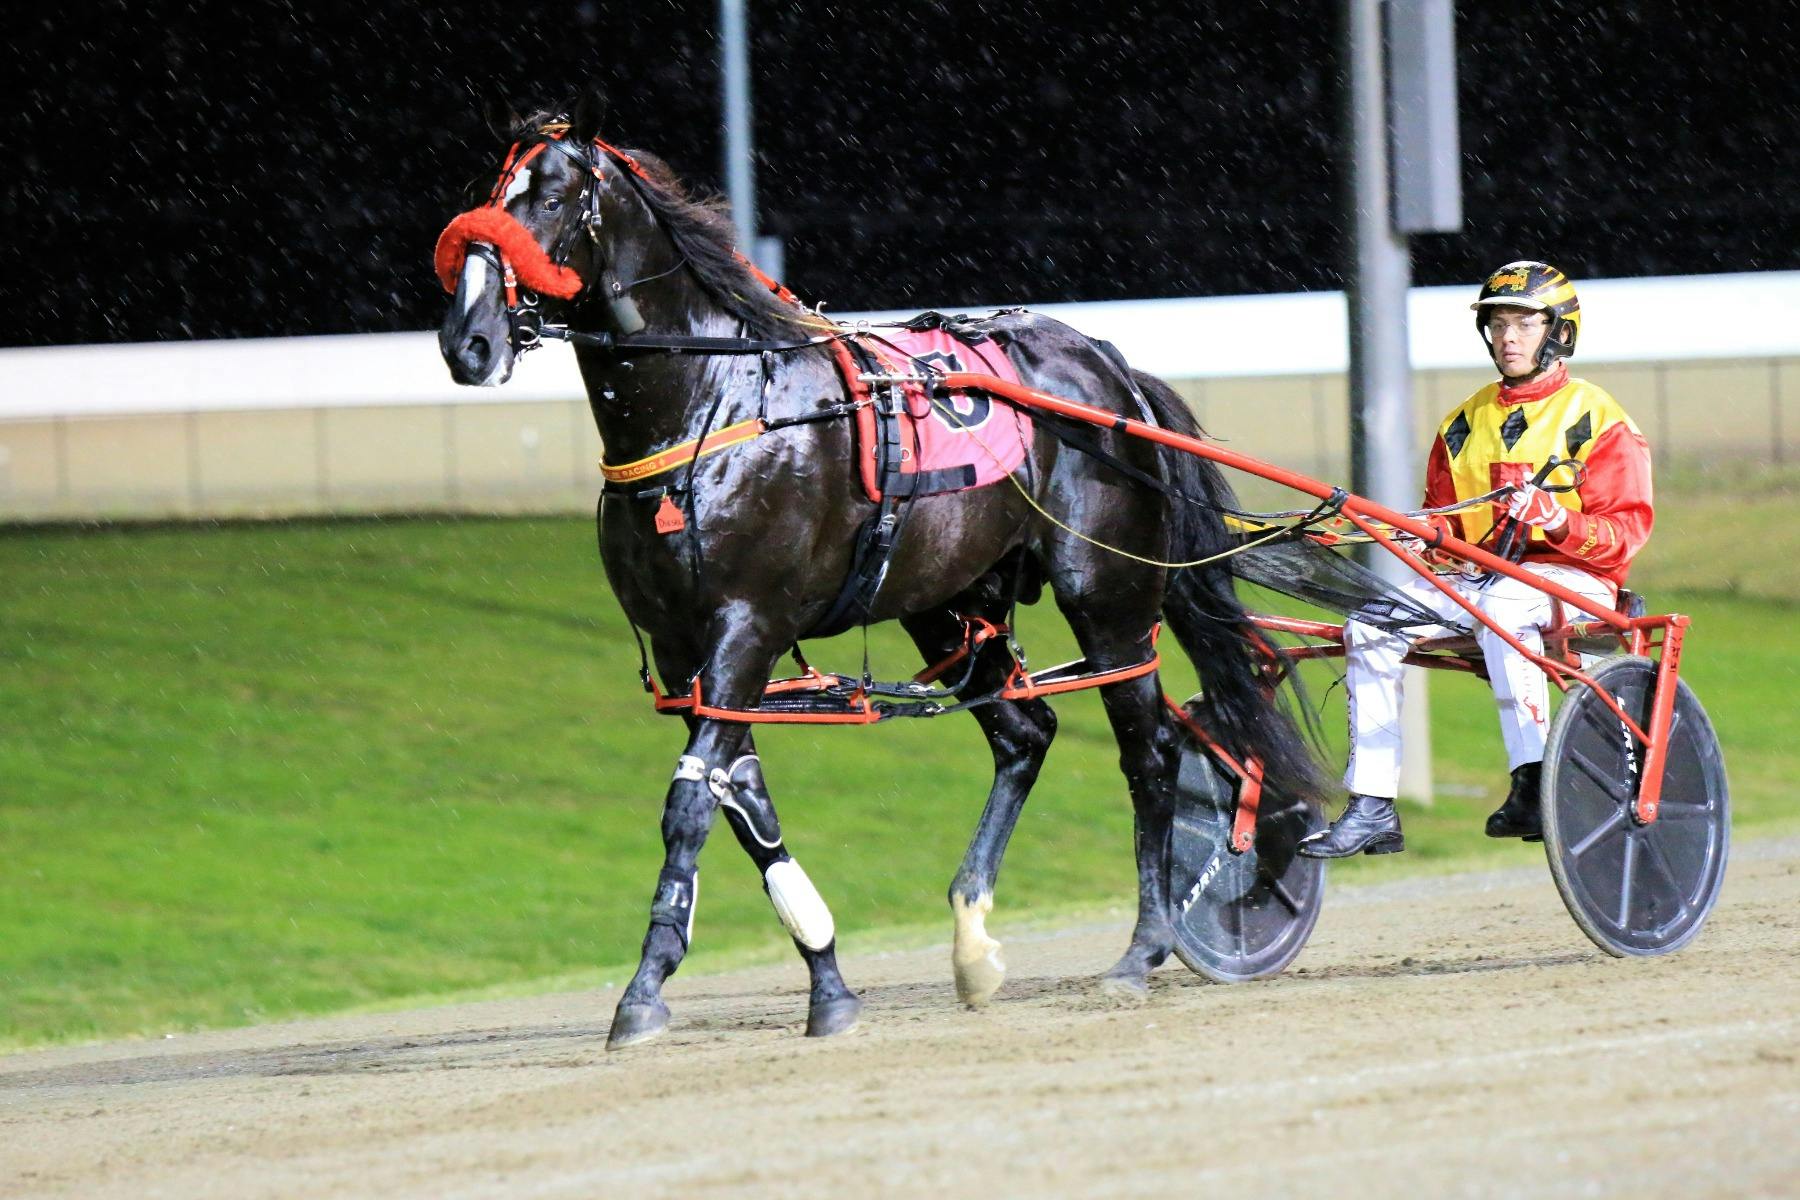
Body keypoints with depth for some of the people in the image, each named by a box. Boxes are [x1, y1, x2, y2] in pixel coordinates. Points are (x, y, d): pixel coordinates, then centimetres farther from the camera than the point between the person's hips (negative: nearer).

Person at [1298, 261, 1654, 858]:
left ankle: (1532, 787, -39)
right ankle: (1372, 809, -18)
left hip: (1574, 578, -6)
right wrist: (1426, 533, -2)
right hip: (1480, 575, 6)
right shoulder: (1467, 423, 18)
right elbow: (1446, 517, 23)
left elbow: (1626, 528, -7)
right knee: (1372, 622, -16)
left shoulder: (1593, 417, 1)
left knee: (1503, 602, -40)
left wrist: (1558, 520, -26)